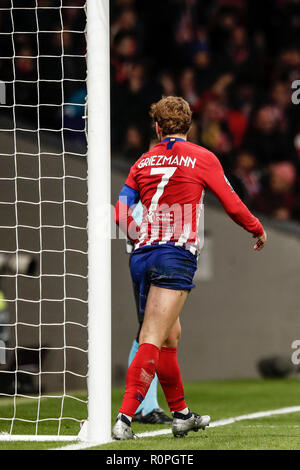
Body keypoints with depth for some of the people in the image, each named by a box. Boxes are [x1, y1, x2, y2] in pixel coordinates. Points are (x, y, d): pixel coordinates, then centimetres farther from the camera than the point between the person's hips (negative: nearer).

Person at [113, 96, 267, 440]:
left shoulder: (143, 162, 11)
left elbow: (121, 214, 5)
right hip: (176, 258, -5)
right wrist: (257, 230, 23)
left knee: (171, 335, 19)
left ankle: (181, 415, 29)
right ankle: (124, 418, -24)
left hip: (142, 256, 5)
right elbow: (233, 205, 6)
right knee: (153, 341, -12)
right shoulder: (202, 158, 1)